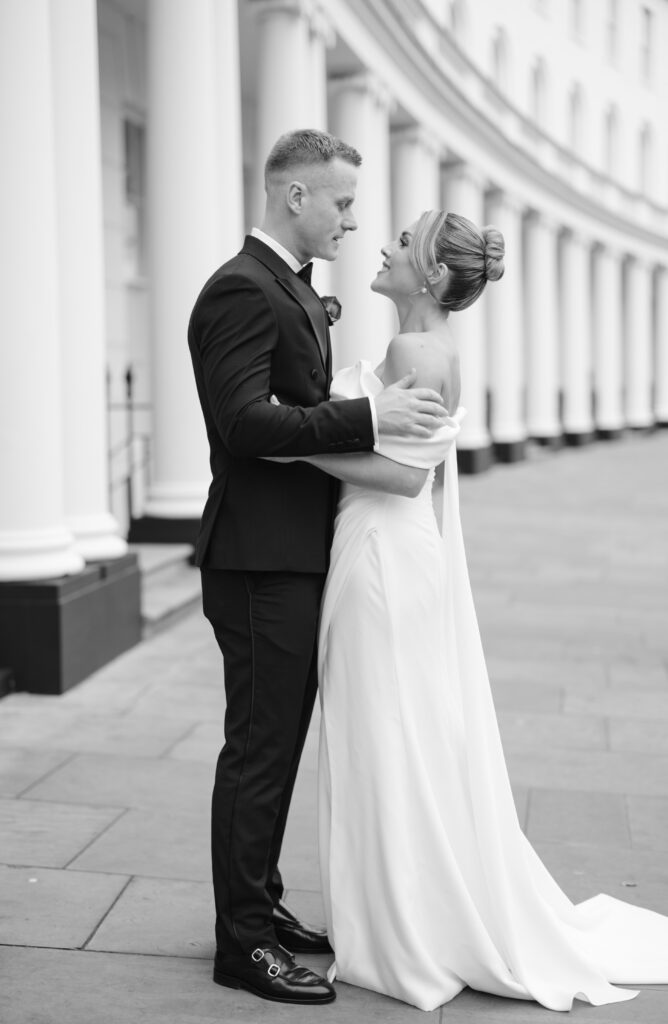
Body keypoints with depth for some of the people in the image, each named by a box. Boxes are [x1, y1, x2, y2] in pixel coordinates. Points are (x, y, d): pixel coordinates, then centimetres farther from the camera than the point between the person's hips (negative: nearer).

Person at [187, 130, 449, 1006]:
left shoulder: (292, 288, 17)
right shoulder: (242, 290, -16)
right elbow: (244, 423, -26)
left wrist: (384, 415, 8)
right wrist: (369, 416, -27)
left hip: (296, 554, 10)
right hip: (262, 561, -10)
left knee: (279, 744, 17)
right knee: (259, 749, -1)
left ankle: (259, 905, 31)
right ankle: (243, 942, 11)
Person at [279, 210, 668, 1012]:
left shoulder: (416, 349, -16)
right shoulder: (425, 346, 14)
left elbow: (406, 471, -23)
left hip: (387, 563, -10)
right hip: (387, 556, 10)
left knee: (394, 752, 1)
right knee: (414, 752, 18)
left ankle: (412, 946, 16)